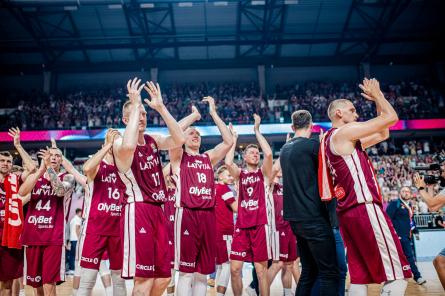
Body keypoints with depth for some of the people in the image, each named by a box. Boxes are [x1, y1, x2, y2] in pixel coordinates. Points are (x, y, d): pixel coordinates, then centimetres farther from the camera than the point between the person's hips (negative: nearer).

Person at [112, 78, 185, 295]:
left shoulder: (153, 140, 13)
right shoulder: (119, 144, -7)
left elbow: (179, 140, -4)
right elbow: (129, 146, -33)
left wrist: (160, 107, -7)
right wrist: (134, 105, -23)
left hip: (157, 211, 7)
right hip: (137, 211, -7)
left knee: (163, 277, 12)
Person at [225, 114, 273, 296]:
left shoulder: (263, 172, 7)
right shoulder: (239, 174, 9)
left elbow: (269, 154, -13)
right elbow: (228, 162, -12)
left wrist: (257, 130, -5)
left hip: (259, 225, -2)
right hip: (241, 226, 2)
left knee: (261, 270, 3)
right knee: (235, 269, 2)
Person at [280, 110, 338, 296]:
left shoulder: (285, 149, 13)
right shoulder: (312, 145, -10)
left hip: (295, 217, 8)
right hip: (313, 217, -8)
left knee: (308, 271, 16)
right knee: (329, 273, -2)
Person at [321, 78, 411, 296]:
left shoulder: (335, 139, 23)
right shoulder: (344, 132, -6)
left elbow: (383, 134, 28)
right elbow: (391, 117, -6)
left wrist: (376, 101, 24)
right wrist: (377, 94, 10)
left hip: (348, 211, 10)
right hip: (364, 209, -10)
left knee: (359, 276, 10)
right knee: (397, 274, -6)